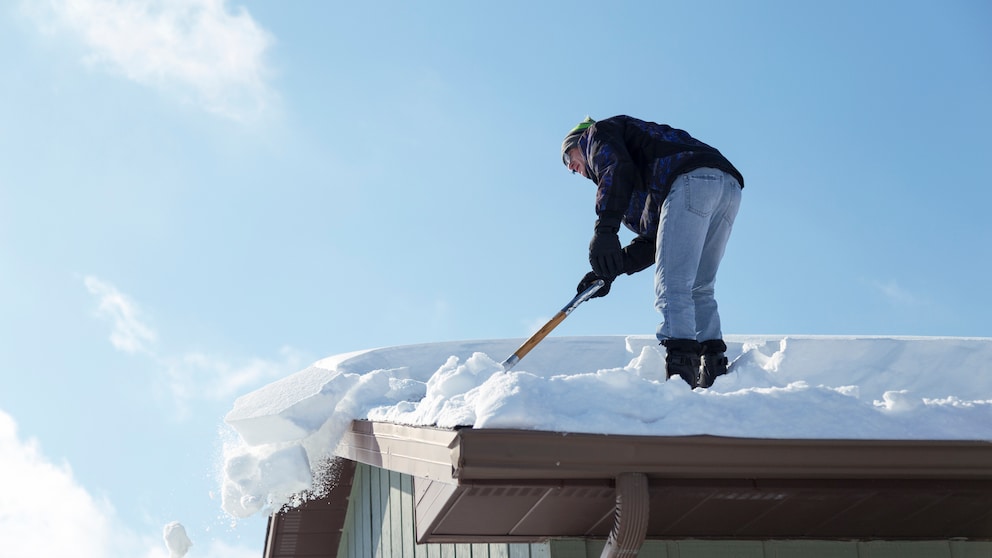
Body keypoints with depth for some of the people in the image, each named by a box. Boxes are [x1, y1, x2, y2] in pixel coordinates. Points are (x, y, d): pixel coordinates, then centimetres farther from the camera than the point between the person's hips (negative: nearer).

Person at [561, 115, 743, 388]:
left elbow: (616, 168, -5)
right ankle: (715, 370, 3)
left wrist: (605, 229, -15)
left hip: (692, 179, -9)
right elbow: (654, 238, 28)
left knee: (671, 286, -14)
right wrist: (612, 269, 21)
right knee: (697, 290, 13)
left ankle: (680, 367, -27)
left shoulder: (597, 132, 21)